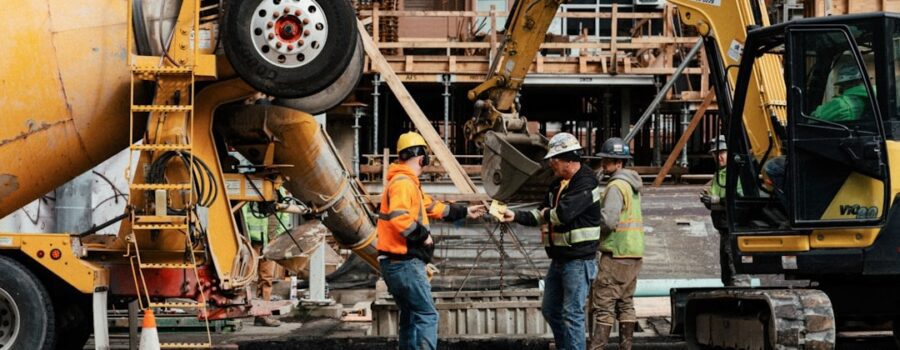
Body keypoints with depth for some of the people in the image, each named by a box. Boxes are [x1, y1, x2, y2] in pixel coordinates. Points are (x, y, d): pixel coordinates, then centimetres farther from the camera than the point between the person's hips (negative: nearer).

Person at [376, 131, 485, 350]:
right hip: (405, 263, -11)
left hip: (400, 263, 11)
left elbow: (432, 207, 29)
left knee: (411, 316, 16)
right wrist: (423, 235, -18)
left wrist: (464, 212, 35)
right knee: (427, 315, -11)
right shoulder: (403, 183, -15)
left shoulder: (409, 183, 18)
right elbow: (398, 217, -29)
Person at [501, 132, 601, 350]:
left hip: (578, 260, -10)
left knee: (572, 314, -8)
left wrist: (545, 214, -8)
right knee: (550, 310, 17)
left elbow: (563, 212, -28)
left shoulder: (586, 183, -16)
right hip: (559, 258, 10)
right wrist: (516, 216, 0)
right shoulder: (558, 183, 14)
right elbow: (542, 215, 16)